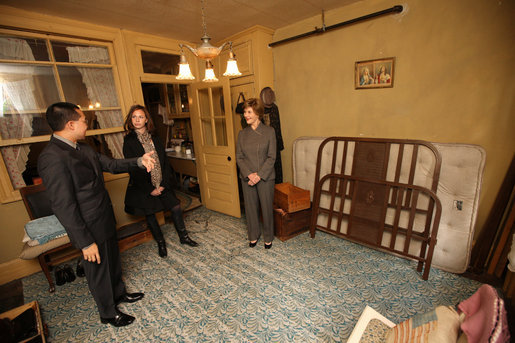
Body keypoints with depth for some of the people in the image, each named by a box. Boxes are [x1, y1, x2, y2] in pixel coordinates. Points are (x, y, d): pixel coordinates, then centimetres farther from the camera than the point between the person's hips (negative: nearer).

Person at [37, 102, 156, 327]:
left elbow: (110, 164, 11)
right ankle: (108, 313, 39)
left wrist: (139, 161, -7)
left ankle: (119, 293, 51)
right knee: (98, 269, 14)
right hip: (91, 228, -8)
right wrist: (85, 242, -20)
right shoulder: (52, 158, -26)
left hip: (105, 220, 8)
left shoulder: (82, 148, 2)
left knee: (113, 260, 26)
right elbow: (63, 206, -25)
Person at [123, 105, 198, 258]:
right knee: (149, 215, 9)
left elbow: (164, 160, 2)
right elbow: (132, 168, -10)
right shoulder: (129, 141, -6)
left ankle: (183, 237, 23)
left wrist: (164, 183, -8)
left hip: (162, 184, 3)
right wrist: (150, 189, -11)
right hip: (143, 187, -2)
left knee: (176, 207, 2)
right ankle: (161, 243, 30)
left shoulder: (154, 138, 4)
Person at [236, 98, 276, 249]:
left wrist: (259, 175, -16)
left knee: (267, 207, 8)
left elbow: (271, 157, -8)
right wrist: (249, 174, -13)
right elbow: (239, 157, 1)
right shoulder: (242, 133, 5)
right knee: (250, 207, 13)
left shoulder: (269, 131, -5)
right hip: (247, 177, 3)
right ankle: (253, 235, 35)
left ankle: (268, 237, 30)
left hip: (265, 177, -3)